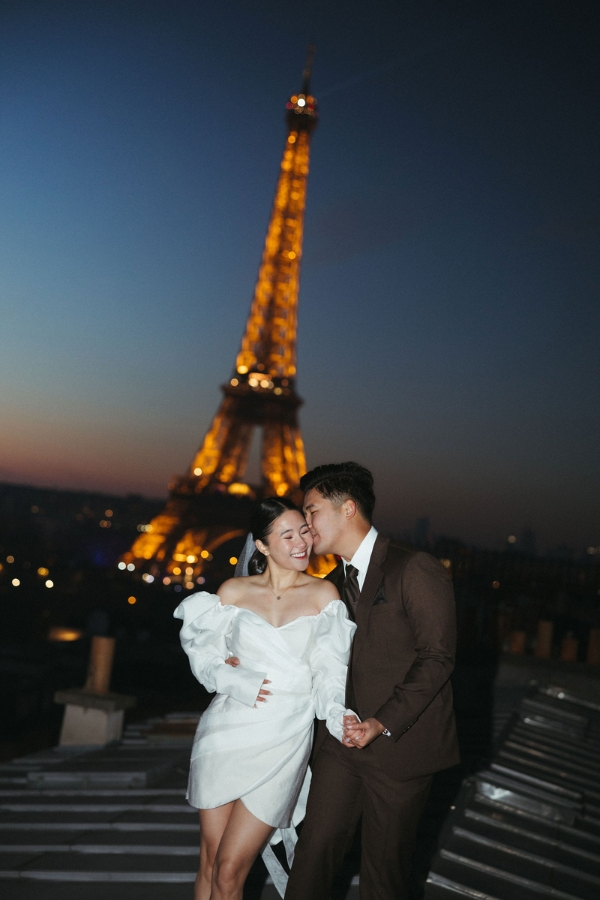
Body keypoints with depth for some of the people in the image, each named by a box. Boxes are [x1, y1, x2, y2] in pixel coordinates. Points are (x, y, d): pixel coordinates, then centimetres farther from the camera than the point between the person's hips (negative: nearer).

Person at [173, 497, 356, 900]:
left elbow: (330, 671, 0)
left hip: (281, 741, -1)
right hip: (226, 731, 2)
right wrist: (236, 682, -12)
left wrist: (339, 716, -18)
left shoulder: (324, 594, 2)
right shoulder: (234, 591, 4)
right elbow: (204, 654, 7)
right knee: (210, 863, 8)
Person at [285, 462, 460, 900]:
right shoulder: (334, 583, 11)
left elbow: (437, 657, -15)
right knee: (315, 849, 6)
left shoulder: (417, 570, -13)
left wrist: (383, 723, -20)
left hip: (402, 745, -5)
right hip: (342, 738, 6)